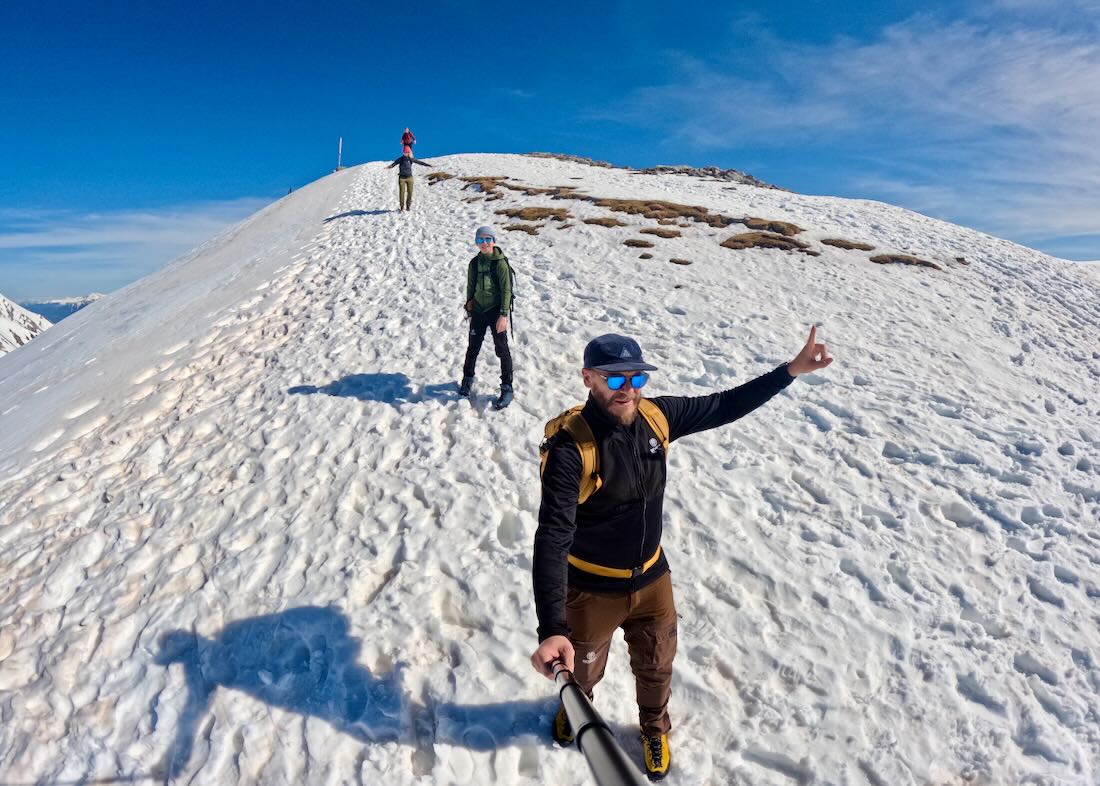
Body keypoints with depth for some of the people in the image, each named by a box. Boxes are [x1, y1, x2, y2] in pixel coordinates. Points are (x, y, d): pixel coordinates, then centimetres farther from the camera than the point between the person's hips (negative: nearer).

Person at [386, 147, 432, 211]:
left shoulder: (411, 159, 1)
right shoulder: (400, 159, -5)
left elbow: (420, 162, 6)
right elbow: (394, 164, -14)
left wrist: (428, 165, 5)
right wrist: (389, 167, -35)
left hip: (409, 178, 2)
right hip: (402, 178, -2)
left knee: (410, 192, 4)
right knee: (402, 193, -3)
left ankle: (408, 206, 19)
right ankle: (402, 207, 6)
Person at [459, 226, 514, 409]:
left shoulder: (500, 263, -12)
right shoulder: (474, 263, 2)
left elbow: (506, 290, -14)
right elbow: (470, 286, 12)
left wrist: (504, 315, -19)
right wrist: (469, 304, 13)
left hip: (496, 311, -4)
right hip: (478, 311, 4)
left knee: (502, 349, 0)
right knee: (473, 347, 14)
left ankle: (507, 388, 8)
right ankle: (468, 377, 36)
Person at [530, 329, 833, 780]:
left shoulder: (656, 417, -14)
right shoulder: (570, 447, -32)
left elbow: (724, 407, 0)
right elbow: (552, 538, -37)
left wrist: (791, 370, -4)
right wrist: (551, 629, -45)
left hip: (652, 580, 4)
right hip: (591, 590, -4)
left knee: (656, 669, 27)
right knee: (582, 671, 25)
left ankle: (654, 729, 60)